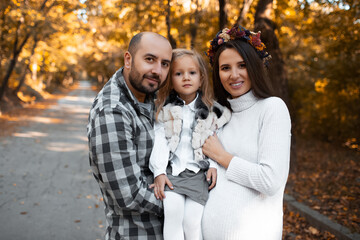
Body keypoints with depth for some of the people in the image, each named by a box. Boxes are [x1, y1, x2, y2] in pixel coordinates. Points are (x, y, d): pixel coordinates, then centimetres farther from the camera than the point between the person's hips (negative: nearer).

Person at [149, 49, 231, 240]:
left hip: (198, 173, 0)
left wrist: (215, 165, -6)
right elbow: (159, 141, 0)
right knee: (172, 209, -24)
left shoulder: (211, 111, 9)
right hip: (172, 171, 0)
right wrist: (159, 172, -9)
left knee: (192, 219, -16)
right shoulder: (164, 110, 8)